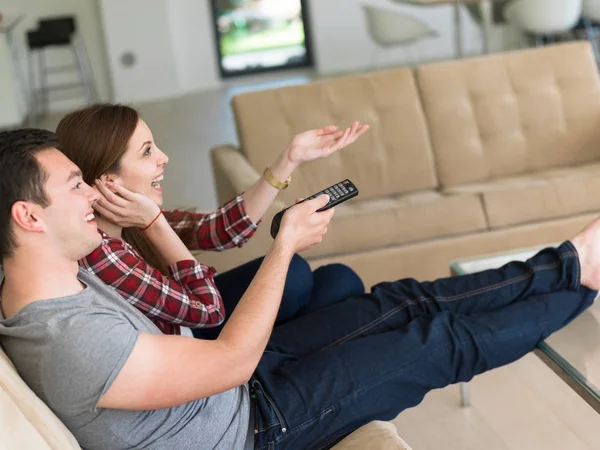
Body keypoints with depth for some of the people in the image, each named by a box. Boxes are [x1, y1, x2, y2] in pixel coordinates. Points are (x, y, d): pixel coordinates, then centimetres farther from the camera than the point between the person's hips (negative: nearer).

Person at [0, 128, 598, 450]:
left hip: (234, 378, 9)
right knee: (436, 341, -2)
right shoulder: (77, 341, -38)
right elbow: (233, 359, -28)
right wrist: (285, 244, -21)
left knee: (401, 303, 6)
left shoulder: (58, 279, -7)